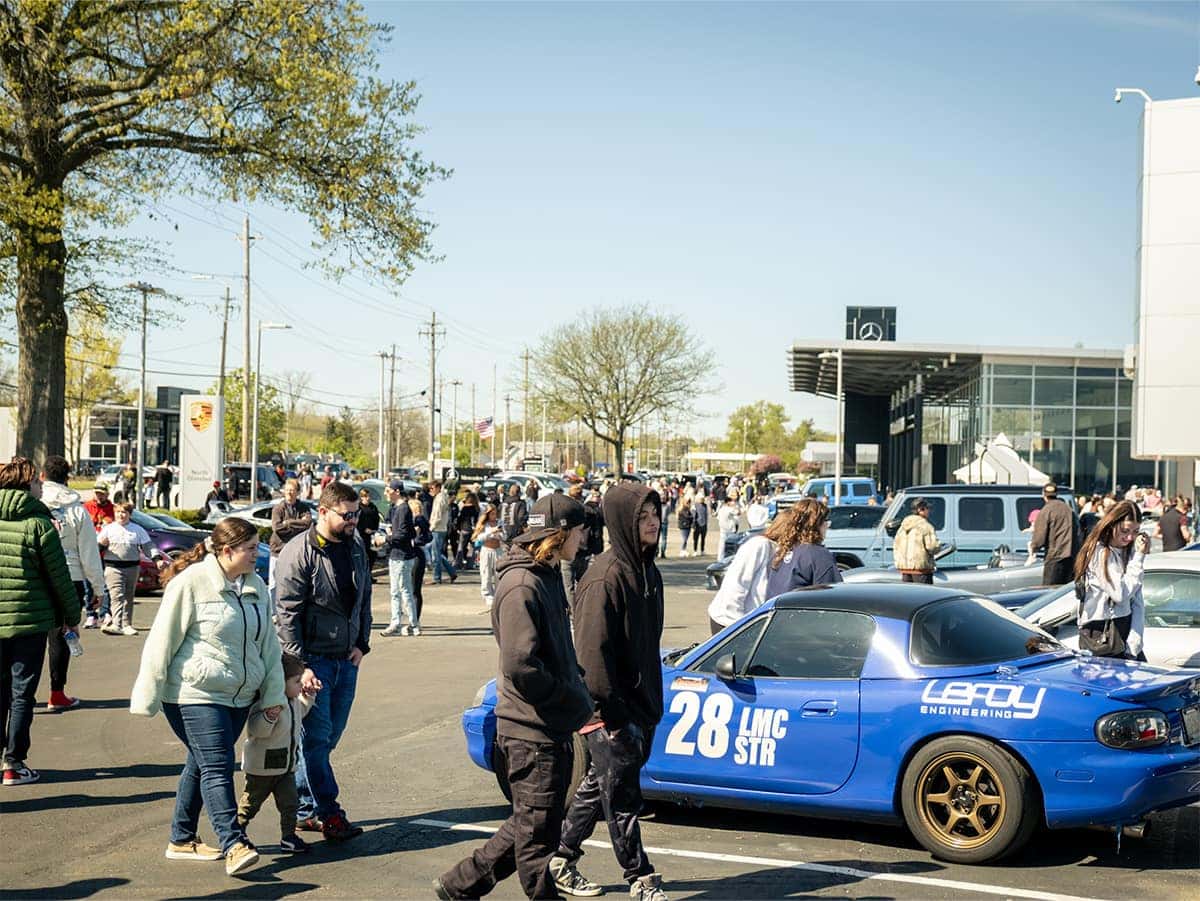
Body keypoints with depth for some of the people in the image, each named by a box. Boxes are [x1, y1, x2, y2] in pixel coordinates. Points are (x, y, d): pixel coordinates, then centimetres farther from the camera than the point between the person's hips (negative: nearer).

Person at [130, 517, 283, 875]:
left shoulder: (255, 587, 9)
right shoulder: (191, 583, -13)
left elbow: (268, 643, 15)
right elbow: (162, 641, -11)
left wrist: (273, 693, 13)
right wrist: (147, 698, -10)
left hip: (238, 696, 7)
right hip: (195, 694, -7)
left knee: (203, 764, 14)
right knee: (217, 765, -12)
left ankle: (182, 839, 25)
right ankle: (234, 845, -14)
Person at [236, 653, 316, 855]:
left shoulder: (293, 702, 5)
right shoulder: (266, 703, -26)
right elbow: (256, 729, -35)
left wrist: (308, 696, 16)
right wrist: (270, 716, -50)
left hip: (286, 766, 7)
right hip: (262, 767, -7)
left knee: (290, 802, 3)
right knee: (251, 801, 10)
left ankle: (288, 836, 12)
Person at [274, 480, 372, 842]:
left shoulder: (356, 546, 8)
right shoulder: (299, 553, -13)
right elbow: (287, 614, -14)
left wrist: (361, 644, 8)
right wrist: (300, 666, -18)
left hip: (347, 660, 7)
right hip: (313, 659, -7)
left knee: (328, 737, 11)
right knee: (316, 737, -4)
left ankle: (303, 808, 20)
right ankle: (328, 813, 1)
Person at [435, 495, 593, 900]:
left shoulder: (548, 575, 13)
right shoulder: (521, 586, -19)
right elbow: (520, 667, -25)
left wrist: (578, 692, 8)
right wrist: (575, 701, -16)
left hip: (553, 730, 10)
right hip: (532, 733, -10)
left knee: (529, 827, 18)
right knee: (537, 835, 2)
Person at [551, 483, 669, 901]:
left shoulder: (647, 570, 9)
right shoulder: (606, 576, -19)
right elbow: (592, 650, -20)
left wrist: (652, 704, 18)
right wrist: (610, 713, -20)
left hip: (640, 702, 9)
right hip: (610, 708, -9)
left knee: (599, 785, 17)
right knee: (621, 794, 2)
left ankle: (560, 859, 30)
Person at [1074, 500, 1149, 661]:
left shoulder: (1129, 552, 10)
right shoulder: (1098, 552, -10)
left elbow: (1137, 603, 6)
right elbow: (1120, 594, -16)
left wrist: (1134, 644, -4)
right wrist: (1139, 558, -13)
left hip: (1127, 629, 6)